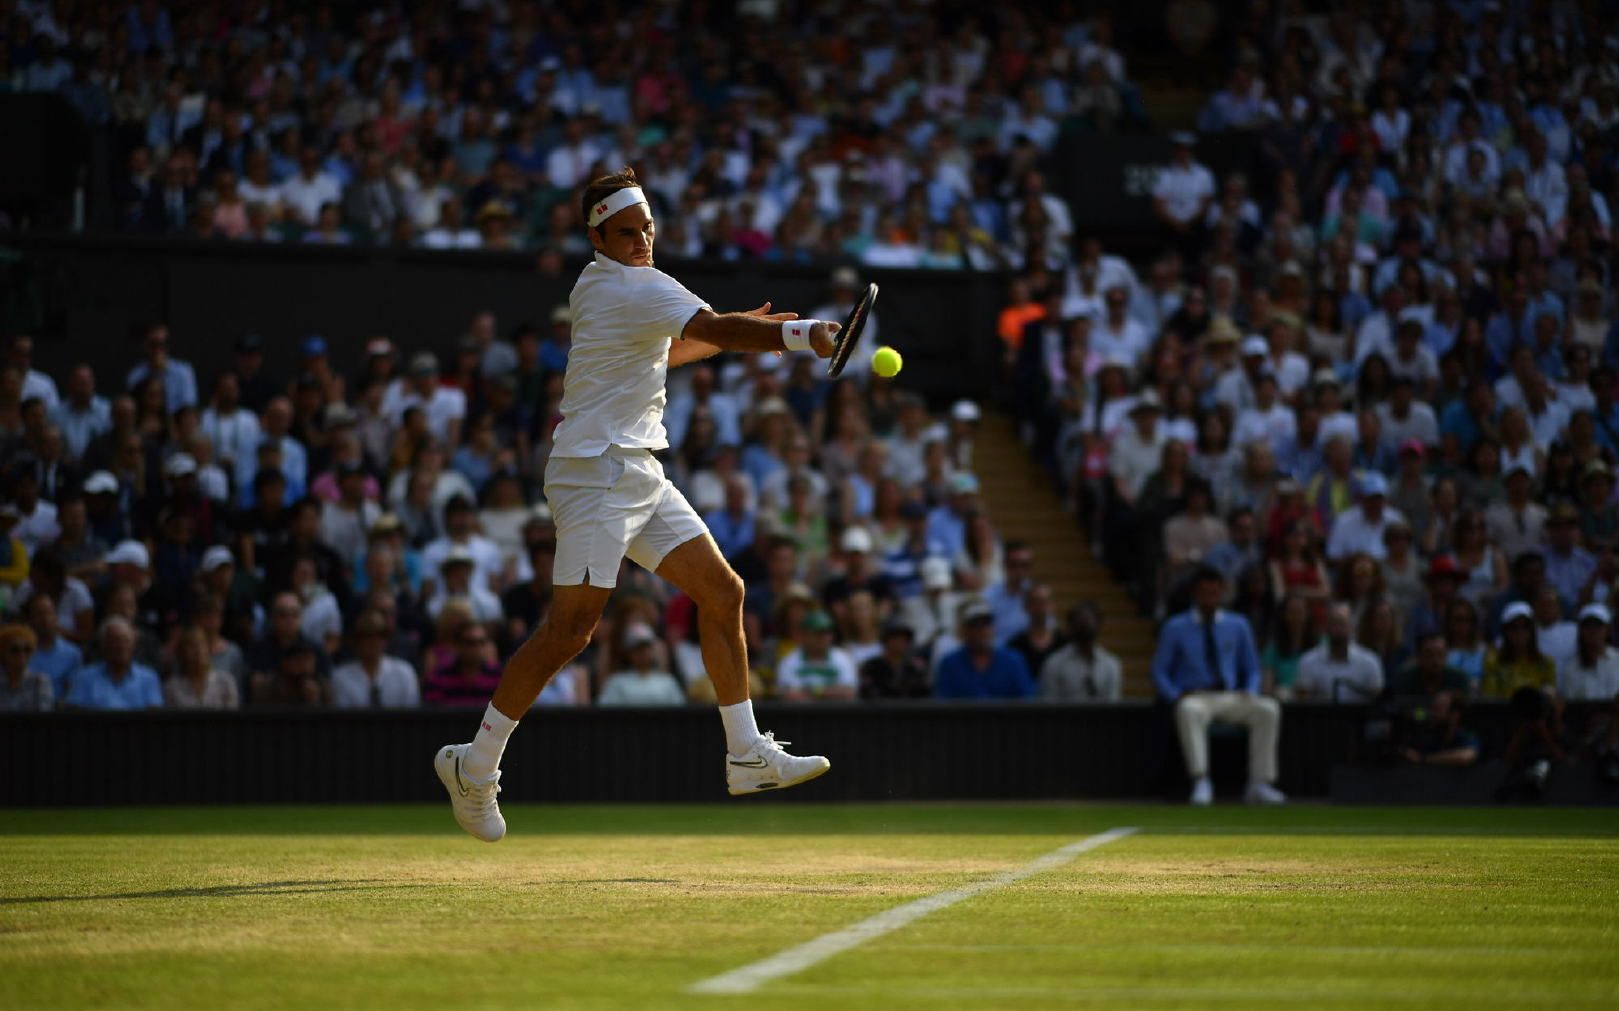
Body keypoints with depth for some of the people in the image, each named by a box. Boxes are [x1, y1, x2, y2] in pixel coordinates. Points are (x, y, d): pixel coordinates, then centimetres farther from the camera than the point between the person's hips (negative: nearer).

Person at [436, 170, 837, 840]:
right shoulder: (638, 287, -14)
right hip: (596, 475, -10)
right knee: (571, 629, -12)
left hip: (639, 475, 10)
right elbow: (718, 330, -28)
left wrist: (736, 333, 29)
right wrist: (798, 334, -37)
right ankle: (474, 765, -1)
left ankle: (747, 756, 8)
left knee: (722, 592, 6)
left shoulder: (595, 287, 15)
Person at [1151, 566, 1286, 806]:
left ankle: (1260, 784, -29)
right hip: (1193, 697, -3)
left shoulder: (1238, 625, 17)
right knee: (1189, 711, -40)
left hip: (1232, 699, 3)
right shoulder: (1175, 628, 8)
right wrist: (1177, 696, -12)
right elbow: (1159, 672, 7)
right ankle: (1201, 783, -47)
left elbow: (1251, 669, 21)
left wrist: (1250, 694, -1)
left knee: (1268, 709, -27)